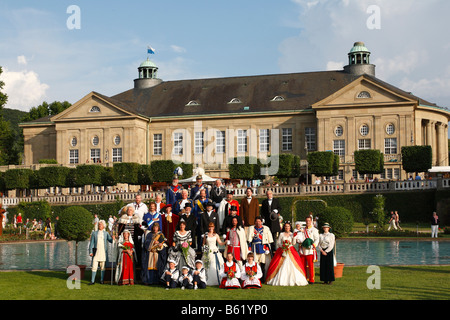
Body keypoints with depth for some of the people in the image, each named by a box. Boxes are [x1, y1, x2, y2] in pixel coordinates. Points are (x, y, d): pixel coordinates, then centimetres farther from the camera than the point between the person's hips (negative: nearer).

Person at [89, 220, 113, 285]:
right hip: (96, 252, -1)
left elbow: (111, 240, 3)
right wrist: (90, 252, -2)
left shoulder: (106, 233, 11)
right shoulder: (94, 233, 9)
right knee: (94, 267, -4)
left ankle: (101, 280, 11)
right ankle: (92, 280, -1)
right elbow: (91, 243, 7)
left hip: (103, 252, 1)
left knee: (102, 267, 3)